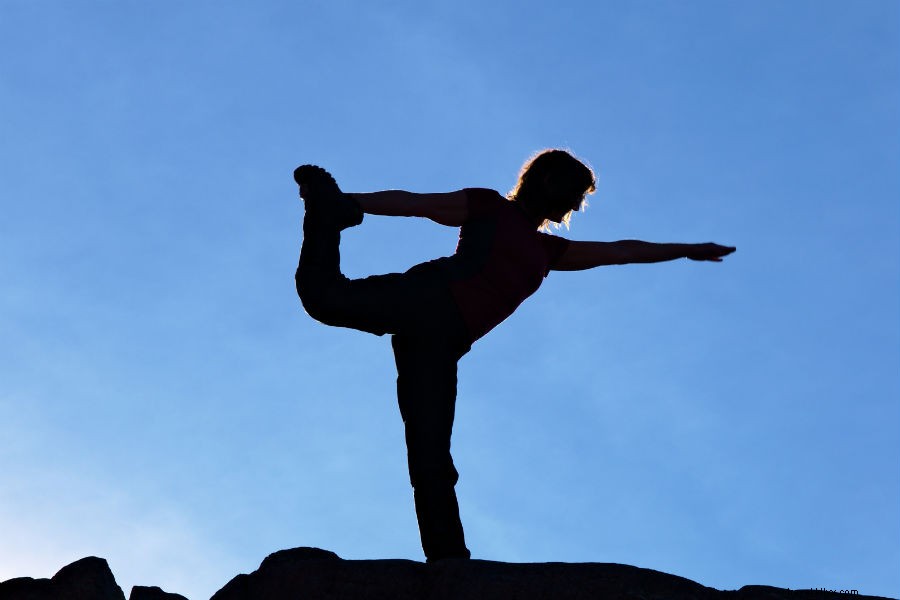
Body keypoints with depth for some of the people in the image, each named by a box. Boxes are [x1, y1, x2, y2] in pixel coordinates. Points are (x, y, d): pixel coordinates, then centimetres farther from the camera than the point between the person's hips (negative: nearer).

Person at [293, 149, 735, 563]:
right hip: (428, 299, -5)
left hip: (440, 343, 5)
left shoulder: (546, 250, 34)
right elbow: (414, 203, 8)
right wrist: (349, 203, -2)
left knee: (432, 461, -6)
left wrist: (688, 250, 47)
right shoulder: (489, 207, 16)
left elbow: (620, 251, 41)